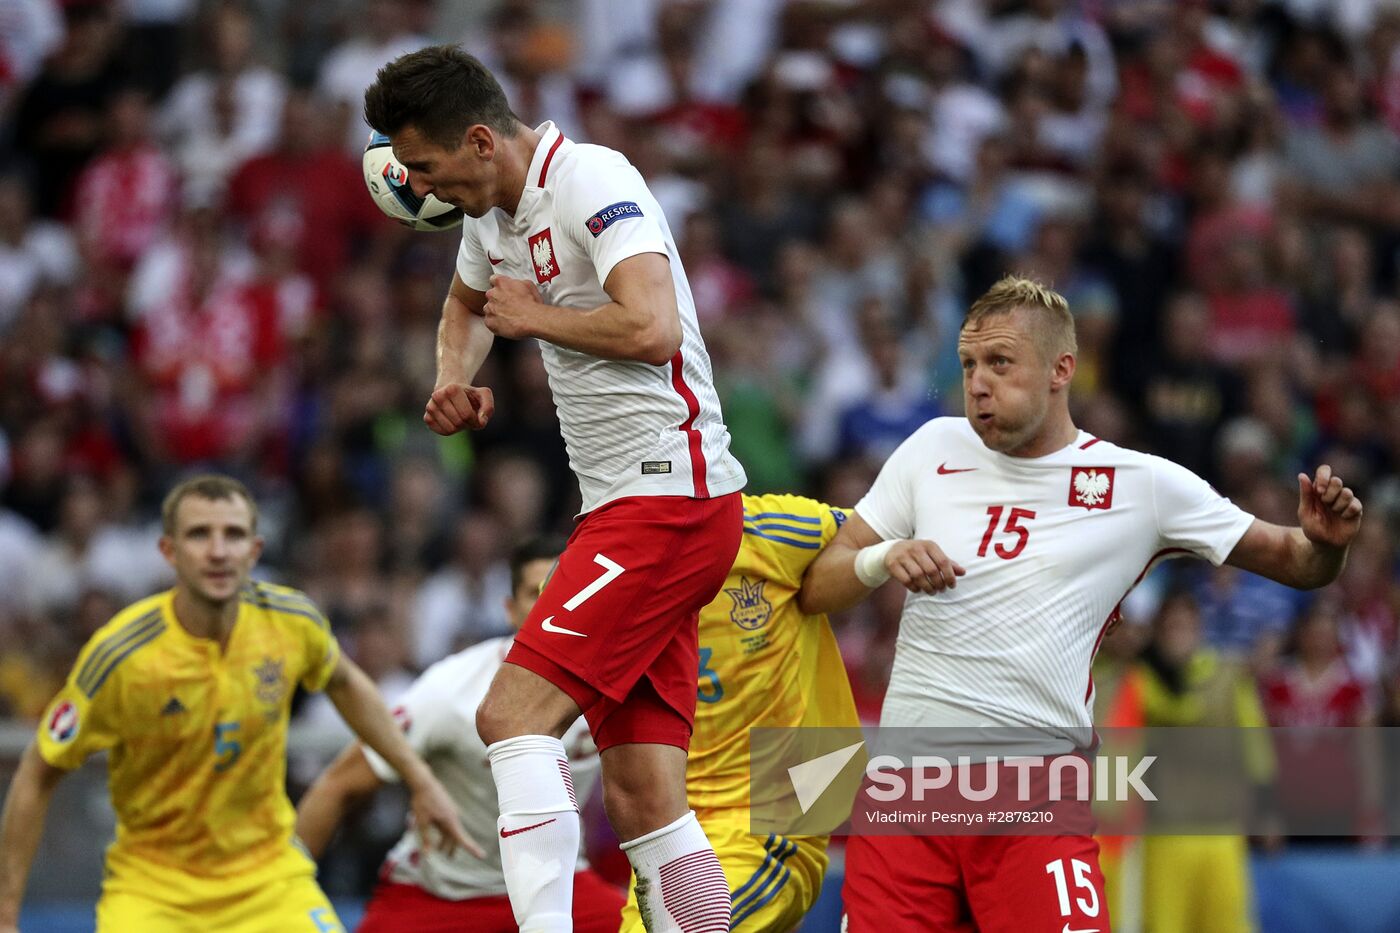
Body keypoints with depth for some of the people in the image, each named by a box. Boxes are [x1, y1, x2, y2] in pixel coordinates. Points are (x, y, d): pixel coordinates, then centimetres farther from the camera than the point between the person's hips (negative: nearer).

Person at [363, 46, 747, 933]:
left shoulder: (592, 181, -13)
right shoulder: (494, 210, 15)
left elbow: (653, 329, -27)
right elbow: (467, 304, 37)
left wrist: (533, 317, -11)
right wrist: (454, 378, 16)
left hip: (670, 495, -10)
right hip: (621, 504, 10)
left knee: (516, 710, -20)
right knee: (641, 800, 3)